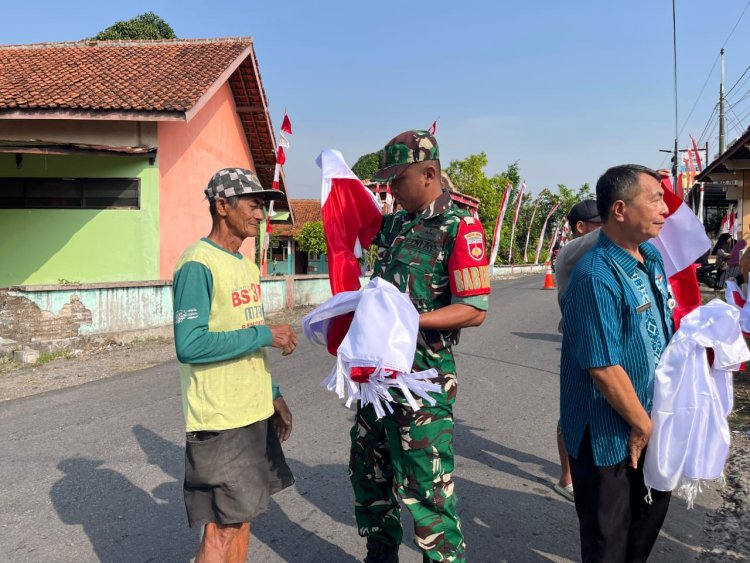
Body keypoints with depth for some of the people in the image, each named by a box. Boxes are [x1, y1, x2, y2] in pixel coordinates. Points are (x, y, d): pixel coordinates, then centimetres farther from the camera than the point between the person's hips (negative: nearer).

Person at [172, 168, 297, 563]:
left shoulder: (246, 264, 13)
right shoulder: (198, 265, -16)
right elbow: (189, 345, -25)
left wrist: (273, 395, 16)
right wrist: (265, 334, -20)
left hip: (254, 414, 8)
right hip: (219, 421, -8)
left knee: (242, 516, 17)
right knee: (221, 529, 1)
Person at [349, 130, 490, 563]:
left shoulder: (460, 227, -12)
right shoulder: (393, 224, 11)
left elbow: (475, 311, -18)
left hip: (423, 376, -8)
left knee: (423, 487, -3)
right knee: (370, 472, 20)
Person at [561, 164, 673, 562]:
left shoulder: (652, 256, 2)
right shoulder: (598, 277, -27)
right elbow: (604, 367, -27)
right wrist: (643, 425, -15)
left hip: (648, 420, 9)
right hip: (610, 435, -8)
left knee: (652, 509, 25)